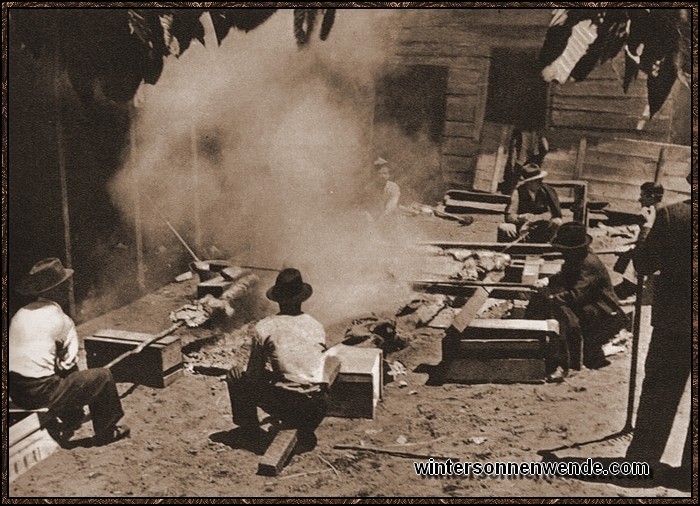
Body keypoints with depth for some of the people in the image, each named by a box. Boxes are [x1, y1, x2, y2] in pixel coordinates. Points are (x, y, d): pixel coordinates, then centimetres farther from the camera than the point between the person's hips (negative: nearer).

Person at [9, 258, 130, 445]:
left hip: (15, 390, 9)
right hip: (40, 393, -8)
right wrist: (64, 367, 15)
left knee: (71, 376, 31)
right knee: (103, 376, 4)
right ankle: (105, 432, 17)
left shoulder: (21, 314, 10)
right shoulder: (58, 318, -12)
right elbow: (69, 363, -5)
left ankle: (67, 425, 33)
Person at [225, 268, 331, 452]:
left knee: (236, 377, 19)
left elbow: (253, 376, 2)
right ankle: (305, 433, 20)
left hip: (283, 405, -3)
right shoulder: (317, 327, 7)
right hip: (316, 409, 3)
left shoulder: (264, 327, -4)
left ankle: (250, 428, 29)